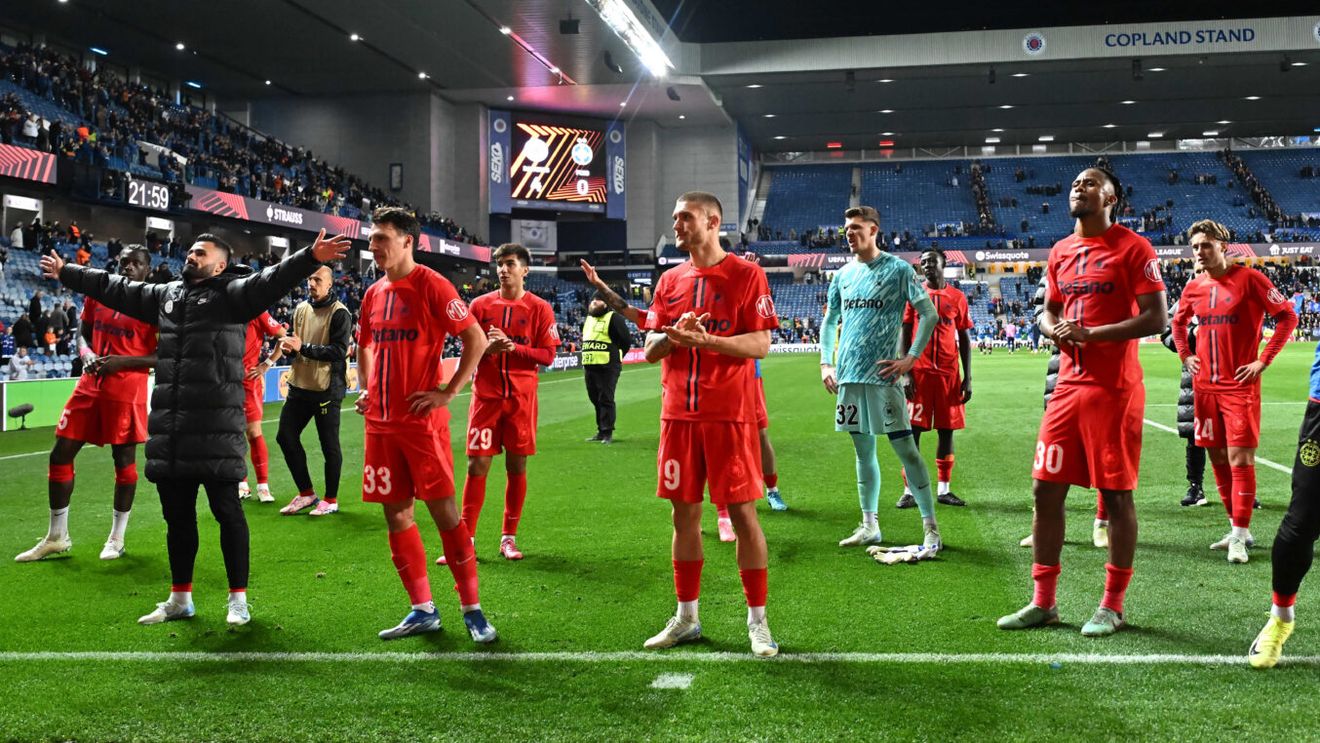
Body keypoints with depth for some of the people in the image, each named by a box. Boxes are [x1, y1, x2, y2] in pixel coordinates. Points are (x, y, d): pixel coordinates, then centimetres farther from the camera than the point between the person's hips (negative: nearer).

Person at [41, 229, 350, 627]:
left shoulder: (231, 294, -2)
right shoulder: (165, 295, 18)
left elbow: (272, 280, -18)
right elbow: (112, 288, 30)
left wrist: (311, 258, -34)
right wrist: (66, 273, 38)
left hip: (216, 427, -7)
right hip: (169, 429, 7)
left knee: (227, 511, -1)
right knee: (177, 515, 15)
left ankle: (238, 600, 9)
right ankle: (180, 598, 27)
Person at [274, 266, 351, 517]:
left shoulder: (339, 313, -11)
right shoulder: (301, 309, 11)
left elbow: (339, 350, -20)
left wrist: (303, 347, -23)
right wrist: (289, 347, -2)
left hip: (327, 389, -7)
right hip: (300, 385, 7)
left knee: (329, 445, 1)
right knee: (286, 437, 8)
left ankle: (331, 500, 15)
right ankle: (306, 494, 21)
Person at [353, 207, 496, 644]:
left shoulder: (431, 285, -8)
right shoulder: (374, 294, 13)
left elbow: (476, 340, -10)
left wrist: (448, 393, -13)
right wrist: (365, 390, 14)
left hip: (422, 420, -7)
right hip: (381, 422, 7)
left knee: (443, 509, -4)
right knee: (396, 515, 8)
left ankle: (472, 609, 6)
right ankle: (423, 610, 18)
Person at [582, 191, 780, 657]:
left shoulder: (746, 275, -2)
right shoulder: (670, 281, 13)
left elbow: (760, 344, -10)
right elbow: (651, 350, 10)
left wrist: (701, 339, -20)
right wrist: (673, 336, -11)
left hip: (730, 416, -5)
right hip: (678, 414, 5)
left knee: (742, 513, -2)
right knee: (684, 513, 9)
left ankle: (757, 620, 9)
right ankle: (686, 618, 21)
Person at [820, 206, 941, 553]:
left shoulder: (898, 269, -4)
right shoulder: (844, 274, 13)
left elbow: (929, 314, -6)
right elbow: (829, 320, 21)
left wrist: (910, 359, -12)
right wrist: (826, 362, 10)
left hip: (882, 375, -6)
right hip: (848, 375, 6)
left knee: (904, 447, -7)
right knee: (863, 449, 11)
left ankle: (931, 526, -3)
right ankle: (869, 525, 20)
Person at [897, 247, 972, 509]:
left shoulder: (957, 297, 8)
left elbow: (965, 339, 10)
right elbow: (904, 335, 2)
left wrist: (967, 378, 4)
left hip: (949, 373, 2)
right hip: (920, 373, -2)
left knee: (947, 430, 4)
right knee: (913, 430, -3)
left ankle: (944, 489, 12)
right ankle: (910, 491, 0)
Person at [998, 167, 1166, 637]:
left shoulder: (1132, 248, -6)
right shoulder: (1061, 252, 14)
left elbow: (1156, 318, -12)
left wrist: (1092, 333, -19)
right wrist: (1055, 330, -2)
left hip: (1114, 389, -6)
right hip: (1069, 386, 7)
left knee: (1116, 495, 1)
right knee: (1045, 489, 5)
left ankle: (1112, 606, 13)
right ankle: (1043, 602, 15)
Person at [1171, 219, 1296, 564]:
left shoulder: (1248, 278, -7)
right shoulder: (1194, 287, 9)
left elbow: (1287, 316, -7)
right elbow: (1178, 323, 27)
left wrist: (1263, 360, -11)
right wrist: (1185, 356, 13)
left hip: (1240, 385, -6)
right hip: (1205, 386, 6)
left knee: (1240, 458, -8)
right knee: (1218, 458, 9)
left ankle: (1239, 538, -5)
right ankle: (1238, 529, 21)